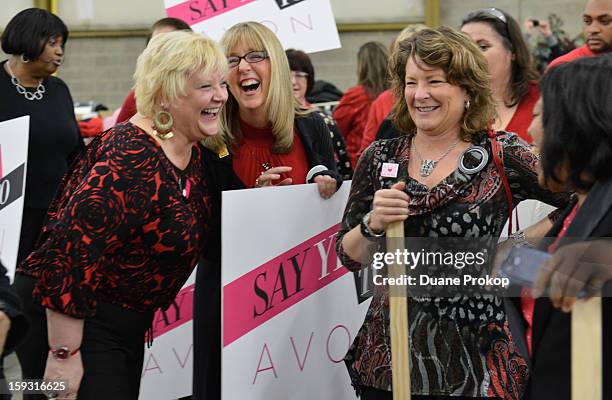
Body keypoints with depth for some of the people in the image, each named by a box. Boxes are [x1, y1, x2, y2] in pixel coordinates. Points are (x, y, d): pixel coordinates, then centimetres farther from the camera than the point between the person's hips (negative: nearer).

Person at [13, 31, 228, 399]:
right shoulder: (131, 157, -24)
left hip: (126, 325, 9)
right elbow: (70, 248, -28)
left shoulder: (194, 152, 5)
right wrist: (64, 354, -27)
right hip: (64, 320, -9)